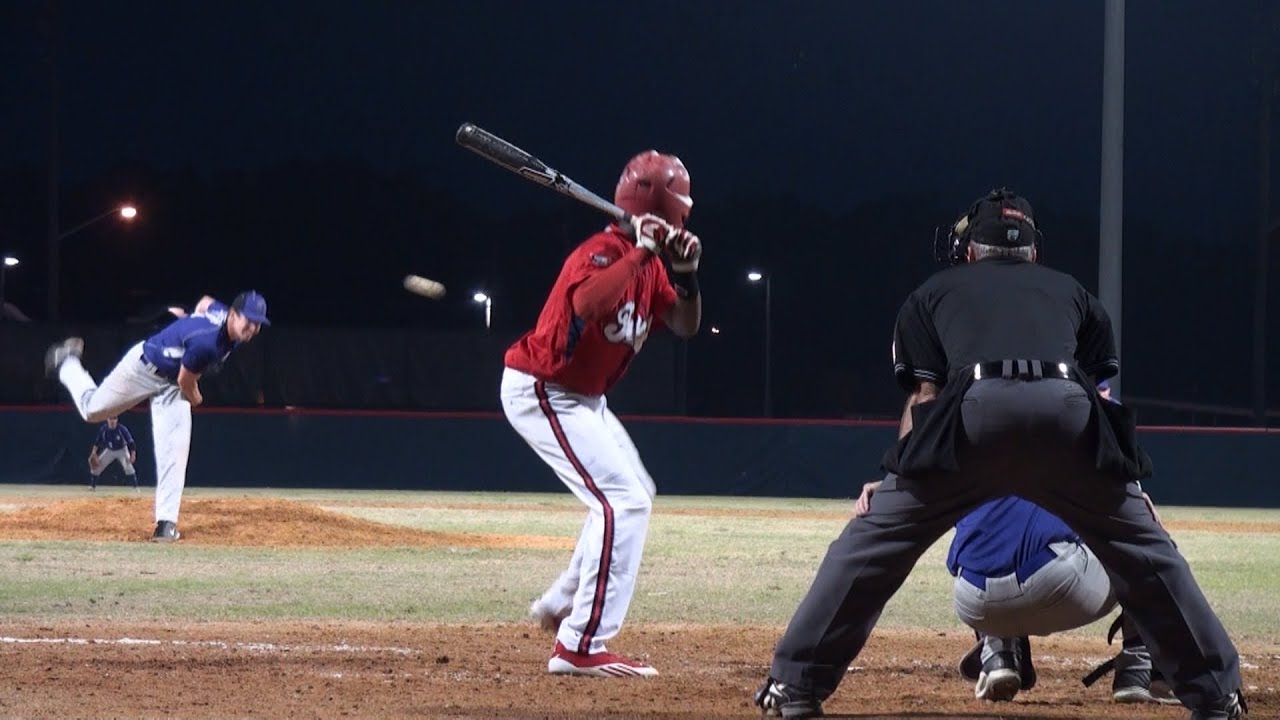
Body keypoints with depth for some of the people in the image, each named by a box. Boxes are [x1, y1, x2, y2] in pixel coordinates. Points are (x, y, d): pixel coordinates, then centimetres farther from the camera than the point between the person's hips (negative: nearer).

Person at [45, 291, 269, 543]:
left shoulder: (224, 315, -17)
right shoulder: (206, 343, -41)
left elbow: (206, 302, 9)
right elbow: (186, 381, -24)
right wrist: (194, 398, -4)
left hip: (170, 385, 6)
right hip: (143, 368, -6)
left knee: (174, 452, -6)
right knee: (92, 409, 17)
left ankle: (166, 523, -5)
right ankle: (66, 364, 46)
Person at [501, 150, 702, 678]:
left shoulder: (649, 264, 6)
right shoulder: (602, 253, -24)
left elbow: (685, 326, 7)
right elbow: (588, 306, -45)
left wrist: (686, 271, -10)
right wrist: (640, 252, -37)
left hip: (582, 398, 11)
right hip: (541, 392, -11)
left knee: (635, 495, 24)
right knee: (625, 501, -19)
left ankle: (561, 604, 35)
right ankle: (580, 648, -22)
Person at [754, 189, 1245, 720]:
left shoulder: (933, 294, 33)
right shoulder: (1071, 292, 37)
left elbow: (924, 395, 19)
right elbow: (1102, 387, 28)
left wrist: (892, 478, 19)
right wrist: (1126, 486, 30)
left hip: (976, 407, -1)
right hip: (1068, 410, 1)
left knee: (873, 540, 12)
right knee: (1142, 550, 19)